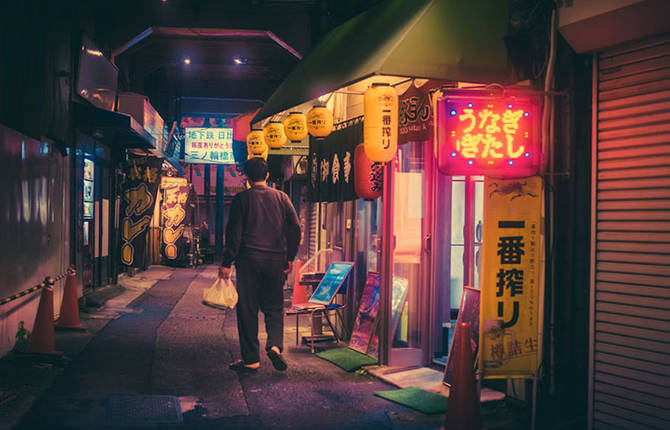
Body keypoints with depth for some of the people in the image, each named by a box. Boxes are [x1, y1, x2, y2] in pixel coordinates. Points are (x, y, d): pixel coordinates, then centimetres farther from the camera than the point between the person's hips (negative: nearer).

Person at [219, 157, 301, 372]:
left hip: (249, 260, -3)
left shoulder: (241, 199, -2)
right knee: (274, 306, 15)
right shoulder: (281, 197, 6)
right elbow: (295, 229, 4)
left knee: (247, 310, 5)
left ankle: (251, 359, 8)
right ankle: (275, 344, -8)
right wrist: (289, 257, 12)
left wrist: (226, 263, -1)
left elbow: (234, 233, -6)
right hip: (276, 261, 3)